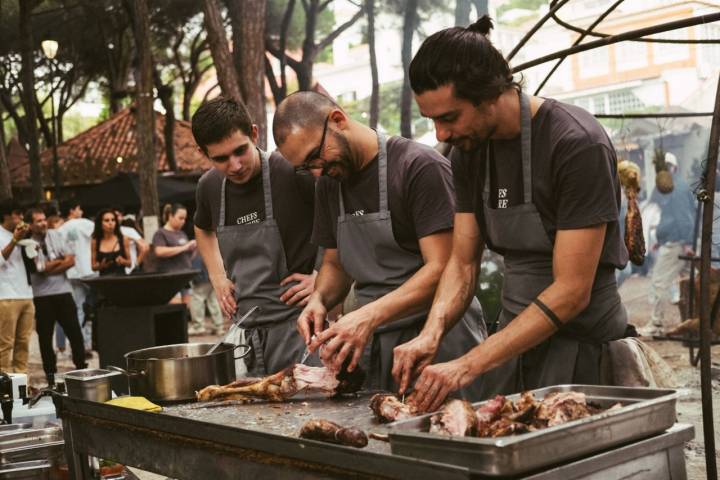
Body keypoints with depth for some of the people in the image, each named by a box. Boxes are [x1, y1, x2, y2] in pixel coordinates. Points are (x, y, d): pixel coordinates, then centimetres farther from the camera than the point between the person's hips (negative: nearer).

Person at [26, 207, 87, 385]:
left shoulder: (56, 235, 5)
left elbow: (71, 260, 0)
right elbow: (39, 268, -17)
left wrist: (50, 268, -10)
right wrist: (60, 261, -5)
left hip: (63, 291, 3)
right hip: (41, 296, -3)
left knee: (75, 331, 3)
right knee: (45, 336, 7)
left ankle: (81, 367, 14)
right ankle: (50, 375, 17)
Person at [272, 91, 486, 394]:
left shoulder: (421, 167, -12)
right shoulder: (329, 183, 12)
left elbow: (442, 268, -18)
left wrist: (369, 315, -27)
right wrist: (320, 299, -2)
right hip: (374, 343, 6)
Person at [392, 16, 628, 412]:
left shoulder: (577, 144, -22)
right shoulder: (467, 150, 0)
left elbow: (572, 291, -24)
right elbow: (463, 263, 4)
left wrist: (468, 365, -27)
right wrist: (432, 333, -16)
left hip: (582, 339, -6)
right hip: (515, 333, 6)